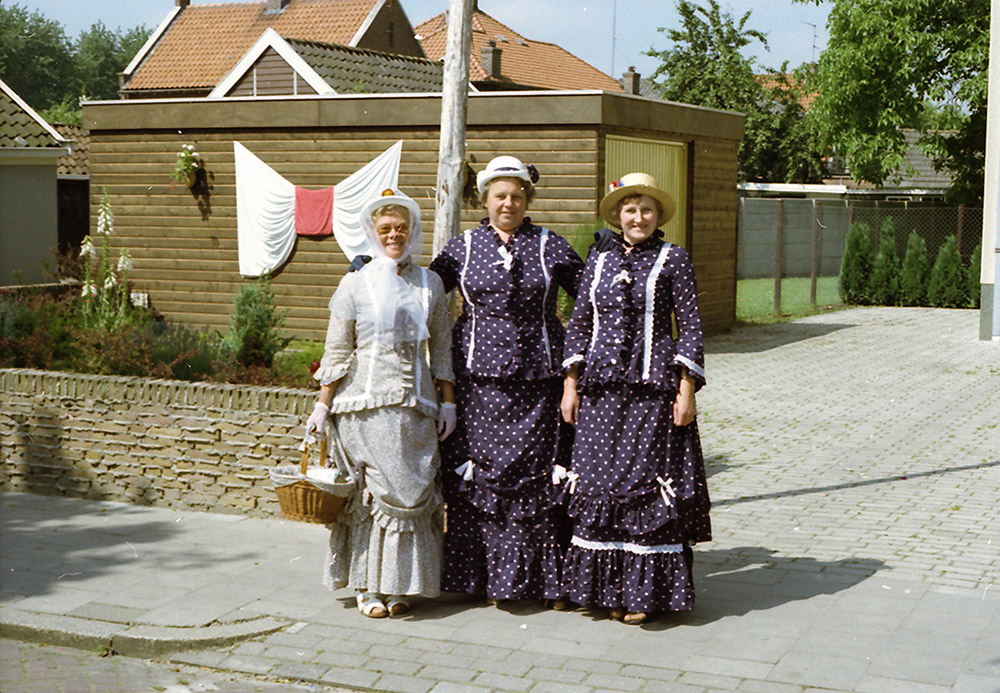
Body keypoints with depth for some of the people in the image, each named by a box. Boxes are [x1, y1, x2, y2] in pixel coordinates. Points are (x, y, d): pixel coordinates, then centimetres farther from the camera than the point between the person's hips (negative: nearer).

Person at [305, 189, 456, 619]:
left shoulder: (430, 284, 11)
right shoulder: (355, 284, 3)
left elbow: (441, 349, 14)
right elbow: (336, 353, 2)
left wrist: (448, 402, 9)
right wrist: (322, 407, -1)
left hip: (416, 404, 3)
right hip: (366, 404, -3)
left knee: (414, 491, 0)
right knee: (372, 492, -3)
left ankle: (398, 585, 11)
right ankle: (367, 586, 7)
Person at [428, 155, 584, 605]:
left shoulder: (549, 247, 8)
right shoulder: (463, 247, 10)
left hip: (537, 376, -1)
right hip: (478, 375, 1)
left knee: (537, 475, -1)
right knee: (477, 476, 0)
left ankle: (546, 577, 8)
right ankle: (487, 575, 10)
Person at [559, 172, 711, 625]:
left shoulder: (672, 260, 1)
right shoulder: (598, 262, 12)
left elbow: (690, 326, 0)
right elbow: (579, 324, 14)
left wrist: (686, 389, -6)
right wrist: (570, 384, 8)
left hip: (652, 388, -4)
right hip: (601, 388, 4)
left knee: (647, 485, -3)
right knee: (597, 483, 4)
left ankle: (645, 590, 7)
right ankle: (608, 587, 15)